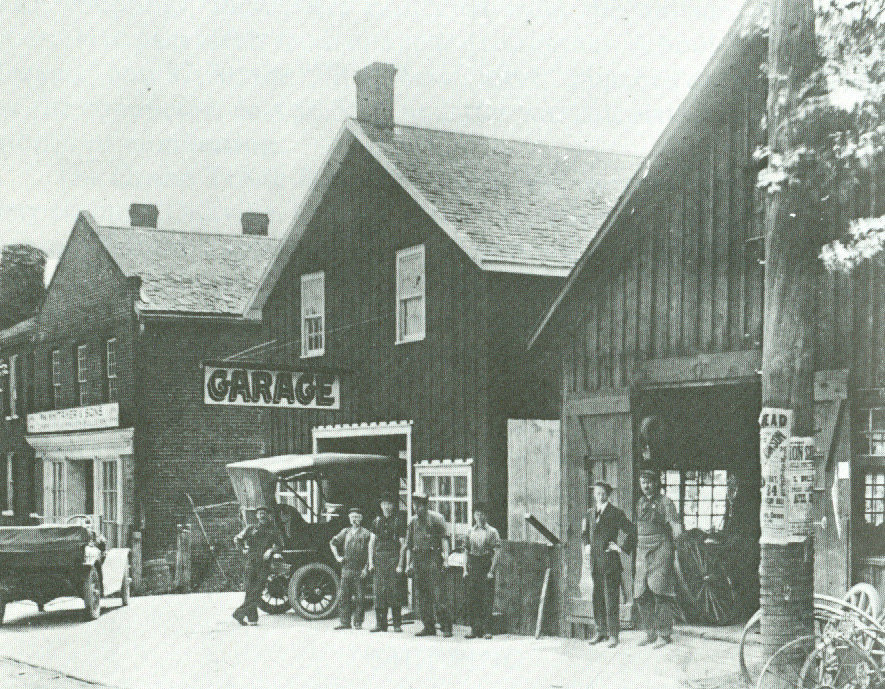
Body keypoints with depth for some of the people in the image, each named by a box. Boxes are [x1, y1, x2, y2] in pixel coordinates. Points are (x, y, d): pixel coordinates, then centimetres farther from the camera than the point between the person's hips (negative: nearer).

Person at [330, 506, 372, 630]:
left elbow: (370, 553, -4)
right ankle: (345, 621, 7)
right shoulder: (345, 532, 13)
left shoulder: (366, 533, 0)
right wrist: (337, 557, 16)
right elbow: (332, 543, 26)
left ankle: (358, 622, 2)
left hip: (359, 570, -4)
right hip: (346, 568, 4)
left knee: (359, 597, -3)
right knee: (345, 595, 3)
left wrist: (366, 568, -11)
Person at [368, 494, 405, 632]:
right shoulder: (378, 520, 14)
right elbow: (372, 542, 16)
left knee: (394, 591, -6)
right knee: (379, 590, 0)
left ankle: (397, 624, -2)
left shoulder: (398, 520, 3)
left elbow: (402, 543, 1)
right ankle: (380, 623, 5)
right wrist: (371, 561, 7)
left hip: (394, 558, -4)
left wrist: (401, 562, -8)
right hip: (379, 557, 4)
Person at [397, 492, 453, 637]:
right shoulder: (413, 521, 15)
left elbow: (444, 537, -6)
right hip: (417, 560, 6)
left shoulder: (436, 518, -1)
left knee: (436, 595, -11)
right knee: (421, 596, 6)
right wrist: (401, 564, 17)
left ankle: (446, 627, -6)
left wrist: (445, 552, -23)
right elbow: (407, 544, 19)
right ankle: (429, 627, 12)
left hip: (433, 559, -6)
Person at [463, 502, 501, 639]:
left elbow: (497, 551, -5)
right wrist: (465, 569, 7)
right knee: (472, 599, 3)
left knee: (487, 600, -5)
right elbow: (467, 551, 16)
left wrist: (491, 570, -12)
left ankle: (487, 630, -2)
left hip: (486, 566, -4)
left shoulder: (492, 532, 0)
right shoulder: (471, 532, 13)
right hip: (473, 567, 4)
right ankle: (475, 629, 10)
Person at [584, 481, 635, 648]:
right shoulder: (590, 514, 15)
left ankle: (613, 634, 1)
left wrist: (623, 548, -10)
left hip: (610, 561, -6)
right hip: (595, 563, 6)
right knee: (597, 598, 9)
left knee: (611, 599, -4)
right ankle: (601, 631, 19)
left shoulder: (616, 514, -6)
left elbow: (631, 531, -11)